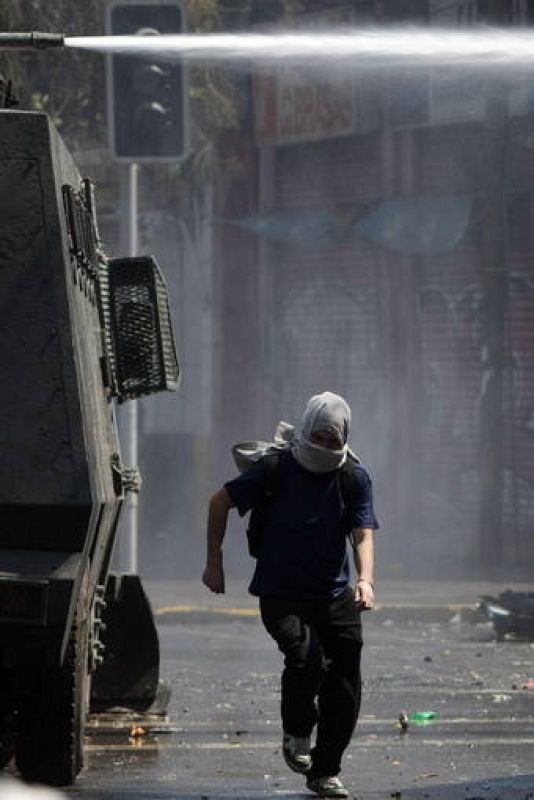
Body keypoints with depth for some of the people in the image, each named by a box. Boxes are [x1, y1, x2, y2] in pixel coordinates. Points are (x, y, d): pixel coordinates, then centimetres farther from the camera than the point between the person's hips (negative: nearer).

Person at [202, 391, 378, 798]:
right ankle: (297, 733, -1)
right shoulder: (277, 469, -7)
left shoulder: (355, 477, -1)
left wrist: (366, 579, -28)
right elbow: (220, 501, 5)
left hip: (336, 594, 3)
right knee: (306, 655, -28)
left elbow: (363, 535, -8)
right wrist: (215, 562, 4)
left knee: (345, 683, 0)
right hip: (281, 593, -3)